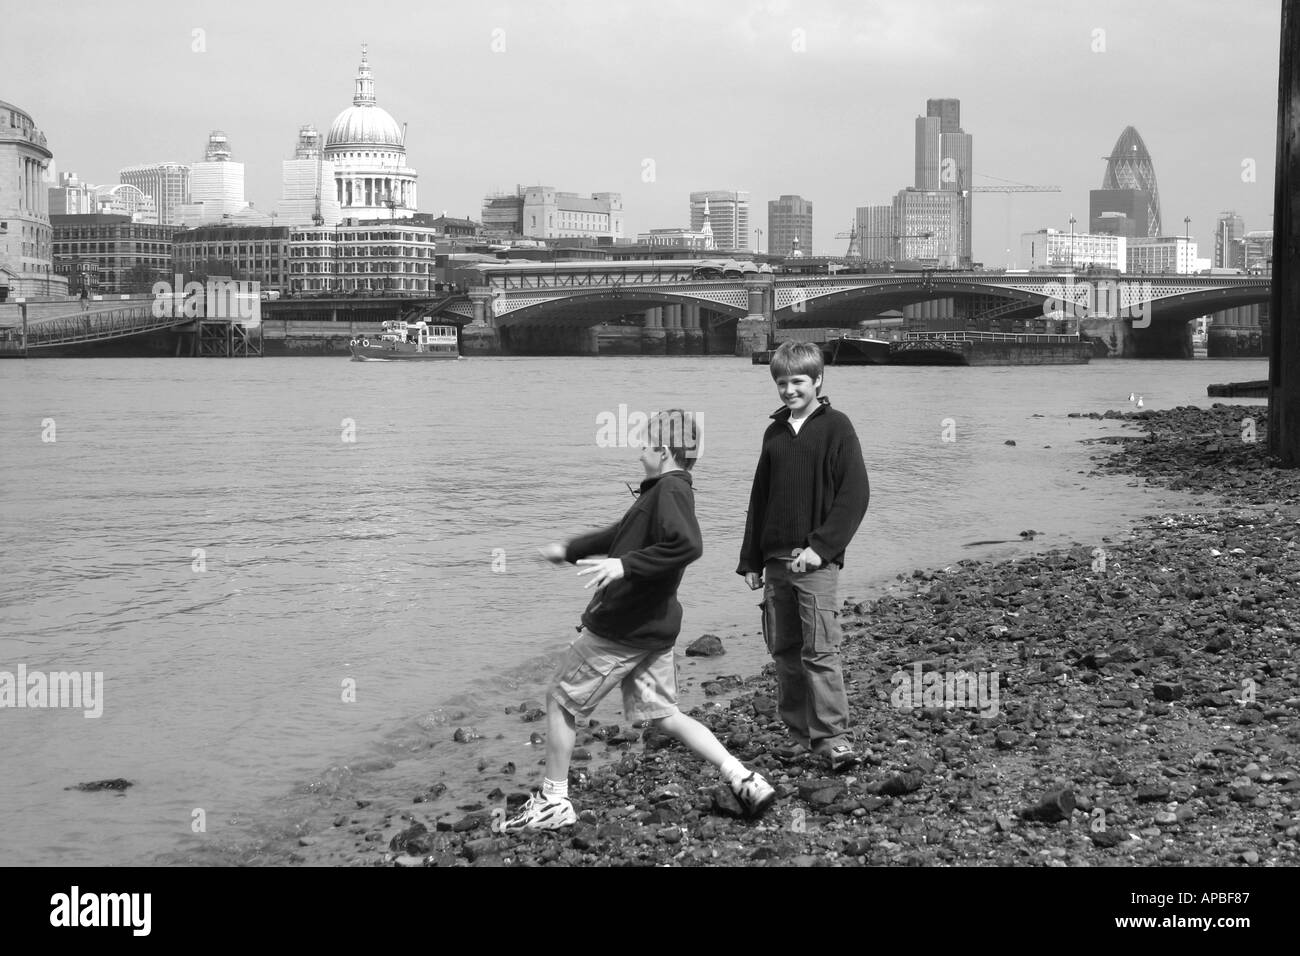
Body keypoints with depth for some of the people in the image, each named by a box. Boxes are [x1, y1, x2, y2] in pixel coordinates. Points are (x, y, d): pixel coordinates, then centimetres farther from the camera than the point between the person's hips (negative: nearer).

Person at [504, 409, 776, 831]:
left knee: (560, 701, 4)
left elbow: (687, 545, -34)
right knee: (663, 714, 11)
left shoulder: (671, 489, -17)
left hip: (621, 629, -9)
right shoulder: (664, 490, 15)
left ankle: (553, 802, 11)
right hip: (653, 627, 9)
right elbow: (623, 534, 30)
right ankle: (744, 781, 4)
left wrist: (625, 565, -34)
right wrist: (569, 550, 36)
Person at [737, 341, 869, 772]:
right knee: (783, 650, 9)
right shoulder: (775, 432, 15)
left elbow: (855, 493, -10)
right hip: (776, 559, 7)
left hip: (815, 560, -6)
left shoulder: (835, 426, -3)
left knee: (819, 650, -12)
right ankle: (797, 734, 17)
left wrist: (821, 545, -17)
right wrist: (751, 560, 15)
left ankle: (833, 737, -11)